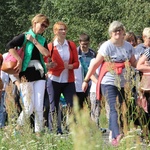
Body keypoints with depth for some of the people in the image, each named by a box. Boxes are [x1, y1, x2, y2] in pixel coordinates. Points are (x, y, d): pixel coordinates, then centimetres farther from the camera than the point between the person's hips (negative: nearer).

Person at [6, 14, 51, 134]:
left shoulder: (42, 40, 15)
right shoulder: (24, 37, 0)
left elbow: (46, 53, -4)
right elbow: (10, 46, -15)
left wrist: (34, 41, -5)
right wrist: (19, 60, -19)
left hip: (40, 74, 5)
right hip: (27, 74, -5)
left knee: (39, 107, -2)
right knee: (29, 108, -8)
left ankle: (38, 132, 1)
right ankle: (18, 127, 14)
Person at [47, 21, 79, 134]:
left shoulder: (71, 45, 9)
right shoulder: (50, 46, 2)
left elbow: (76, 63, 7)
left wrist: (70, 66, -12)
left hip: (69, 80, 2)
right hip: (54, 80, -2)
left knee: (72, 105, -7)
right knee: (54, 106, 0)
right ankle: (57, 130, 7)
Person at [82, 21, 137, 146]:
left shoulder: (128, 46, 10)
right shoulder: (107, 46, -6)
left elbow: (134, 63, 22)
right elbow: (95, 64, -5)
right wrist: (86, 80, -6)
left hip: (123, 83, 5)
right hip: (109, 83, -5)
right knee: (114, 109, -18)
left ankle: (113, 138, 8)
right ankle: (117, 136, -32)